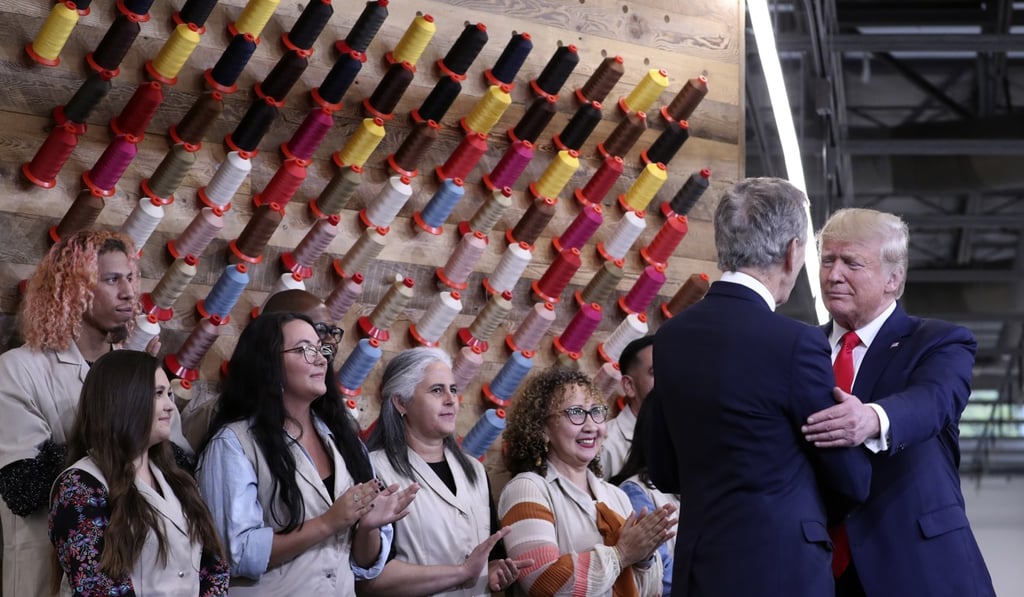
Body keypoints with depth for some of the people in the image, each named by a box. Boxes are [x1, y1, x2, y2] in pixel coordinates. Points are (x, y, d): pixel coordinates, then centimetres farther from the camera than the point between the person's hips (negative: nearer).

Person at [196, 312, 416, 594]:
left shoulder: (342, 439, 4)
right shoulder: (234, 443, -10)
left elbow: (365, 563, 6)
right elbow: (237, 554, -19)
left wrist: (368, 527, -13)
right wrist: (327, 523, -21)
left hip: (343, 589, 5)